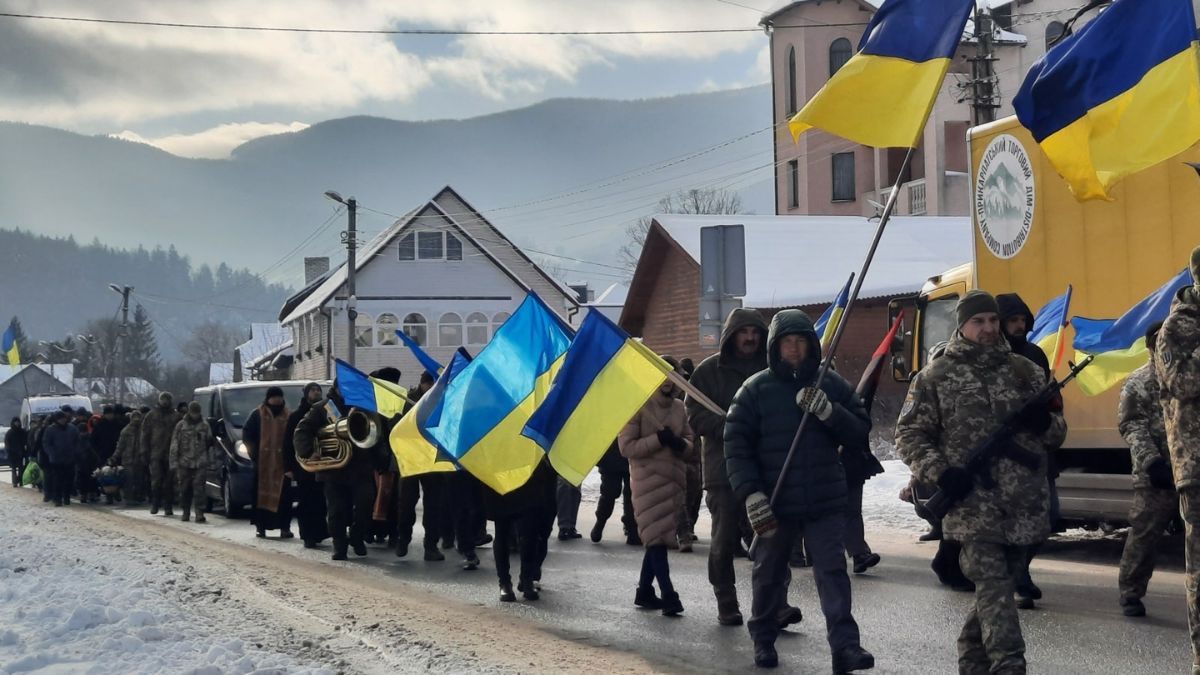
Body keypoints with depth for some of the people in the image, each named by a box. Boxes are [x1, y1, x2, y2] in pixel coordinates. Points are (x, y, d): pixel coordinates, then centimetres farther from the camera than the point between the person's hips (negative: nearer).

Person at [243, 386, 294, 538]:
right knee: (261, 493, 1)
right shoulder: (258, 414, 5)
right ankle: (260, 526, 6)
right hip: (262, 463, 0)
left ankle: (285, 527, 0)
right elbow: (246, 434, 5)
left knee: (284, 495, -3)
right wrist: (253, 452, -6)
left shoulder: (288, 416, 7)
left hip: (282, 463, 1)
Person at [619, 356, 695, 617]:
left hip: (675, 479, 6)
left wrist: (680, 444, -5)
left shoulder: (678, 407, 15)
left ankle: (644, 591, 20)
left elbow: (690, 444, 18)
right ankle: (668, 595, -16)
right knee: (657, 536, -12)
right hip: (648, 478, -6)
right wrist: (659, 439, -16)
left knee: (658, 537, 10)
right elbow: (626, 446, -9)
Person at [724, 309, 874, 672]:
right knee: (769, 573, 14)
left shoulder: (832, 385, 3)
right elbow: (736, 445, -6)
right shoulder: (755, 390, -3)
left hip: (826, 501, 0)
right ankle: (763, 639, 31)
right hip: (774, 503, 0)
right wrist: (751, 493, -16)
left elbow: (860, 431, 1)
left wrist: (828, 412, -17)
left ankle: (845, 645, -8)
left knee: (832, 570, -6)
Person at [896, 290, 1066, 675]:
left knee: (999, 587, 13)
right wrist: (940, 473, -12)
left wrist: (1045, 422, -7)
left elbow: (1056, 433, 19)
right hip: (974, 506, -4)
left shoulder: (1025, 371, 13)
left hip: (1024, 507, 4)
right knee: (994, 589, -14)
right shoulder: (936, 377, 3)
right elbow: (909, 435, 5)